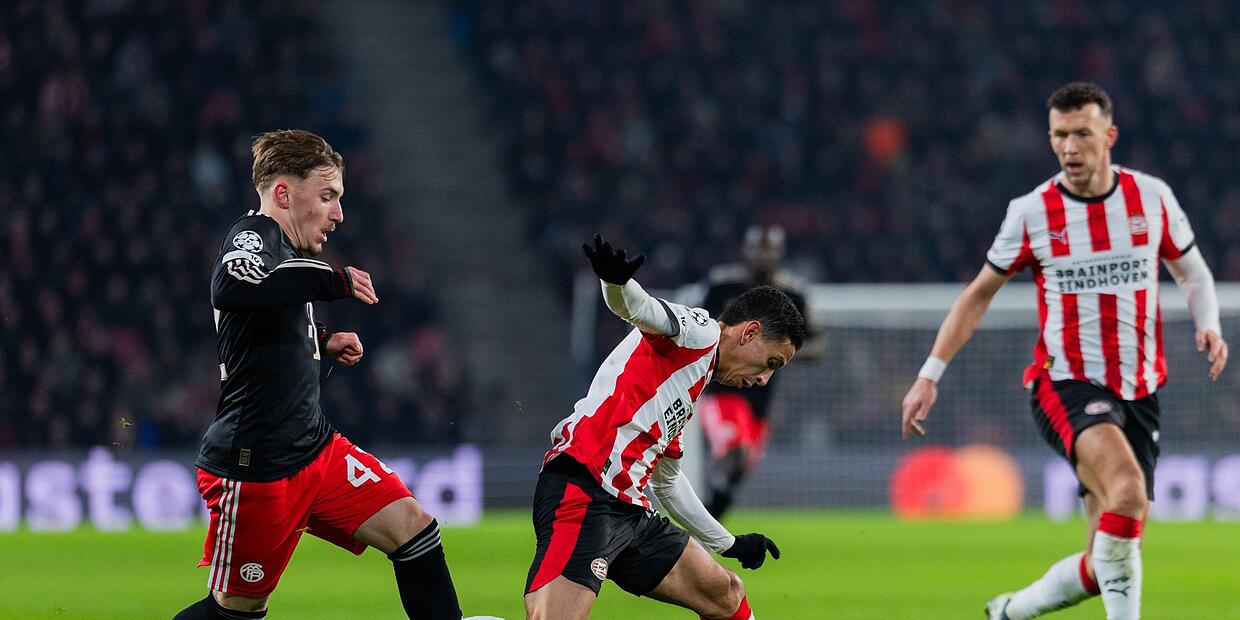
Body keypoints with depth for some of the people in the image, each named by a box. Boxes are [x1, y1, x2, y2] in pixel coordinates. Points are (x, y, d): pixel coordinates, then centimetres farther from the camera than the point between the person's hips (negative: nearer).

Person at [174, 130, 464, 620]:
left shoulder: (281, 246, 15)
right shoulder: (255, 235, -16)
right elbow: (230, 288, -41)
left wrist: (321, 342, 17)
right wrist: (333, 280, -35)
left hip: (313, 446, 9)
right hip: (256, 466, -9)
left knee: (411, 526, -2)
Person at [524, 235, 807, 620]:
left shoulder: (694, 386, 29)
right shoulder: (700, 332, 3)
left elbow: (666, 479, 42)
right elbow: (639, 308, -19)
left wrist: (728, 543, 53)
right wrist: (616, 282, -43)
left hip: (629, 511, 11)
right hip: (584, 496, -11)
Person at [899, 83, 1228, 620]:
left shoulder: (1152, 197, 2)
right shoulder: (1031, 212, -2)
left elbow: (1192, 272, 16)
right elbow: (980, 293, 10)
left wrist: (1208, 326, -5)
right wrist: (930, 375, 5)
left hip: (1139, 392, 3)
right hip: (1065, 384, -3)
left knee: (1105, 565, 3)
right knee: (1129, 491, -34)